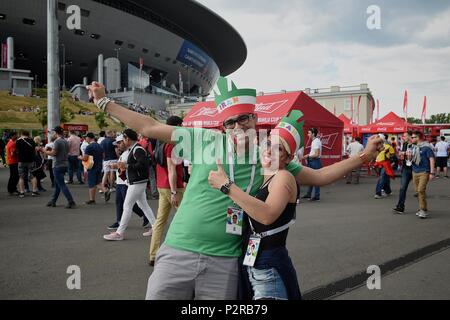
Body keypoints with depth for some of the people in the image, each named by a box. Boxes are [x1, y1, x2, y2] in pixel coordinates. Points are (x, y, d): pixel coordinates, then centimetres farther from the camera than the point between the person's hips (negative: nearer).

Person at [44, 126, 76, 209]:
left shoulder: (57, 141, -14)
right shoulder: (66, 141, 11)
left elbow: (53, 153, -19)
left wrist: (45, 151, -2)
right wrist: (51, 150, 16)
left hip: (58, 166, -9)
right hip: (65, 165, 9)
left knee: (62, 185, -6)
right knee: (57, 184, 18)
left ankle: (71, 202, -9)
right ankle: (53, 201, 27)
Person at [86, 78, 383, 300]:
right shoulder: (206, 140, -4)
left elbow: (317, 176, 8)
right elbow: (150, 127, 0)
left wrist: (362, 157, 2)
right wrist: (104, 102, 2)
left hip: (224, 262, 1)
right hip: (178, 253, 0)